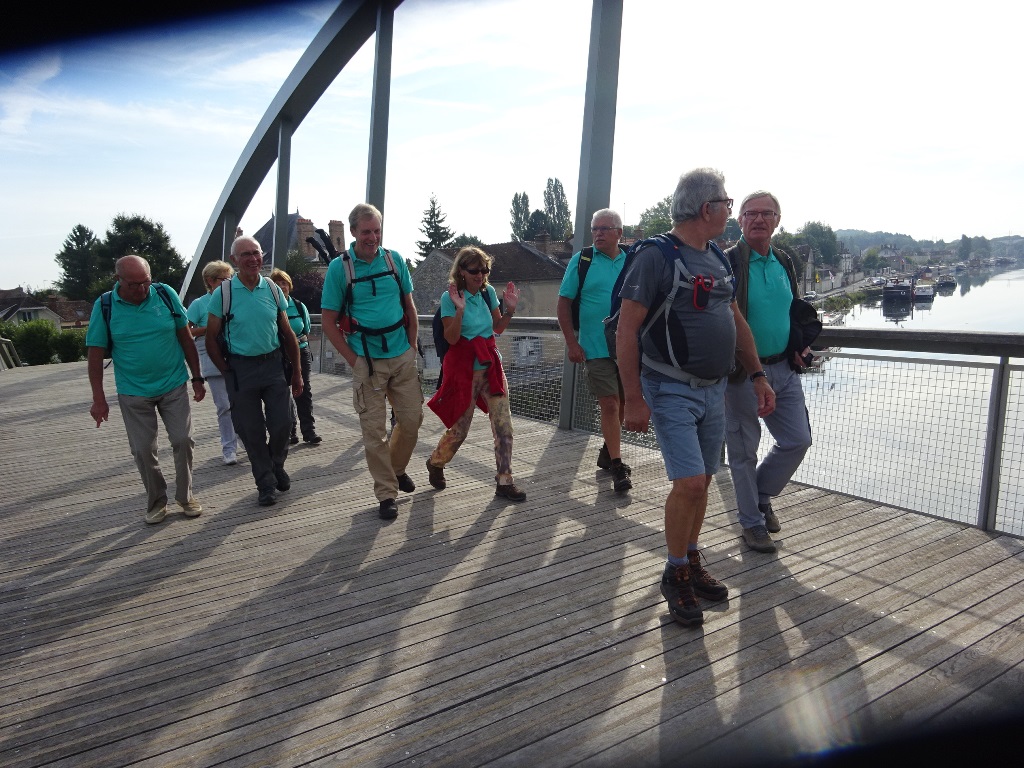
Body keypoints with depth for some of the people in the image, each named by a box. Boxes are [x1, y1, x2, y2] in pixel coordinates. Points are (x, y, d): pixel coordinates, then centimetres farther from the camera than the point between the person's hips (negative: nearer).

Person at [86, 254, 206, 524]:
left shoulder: (165, 295, -6)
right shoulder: (105, 307, -8)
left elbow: (185, 338, 1)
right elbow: (96, 354, -4)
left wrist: (197, 378, 3)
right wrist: (98, 398, -6)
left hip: (174, 386, 1)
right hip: (133, 393, 0)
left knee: (183, 441, 2)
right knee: (143, 449, 6)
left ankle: (185, 495, 21)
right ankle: (156, 501, 24)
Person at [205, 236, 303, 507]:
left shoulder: (273, 289, 3)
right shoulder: (223, 293, -5)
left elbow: (288, 334, 9)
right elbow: (211, 339, 0)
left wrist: (296, 372, 8)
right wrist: (228, 372, -3)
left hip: (273, 364, 2)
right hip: (240, 368, -2)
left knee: (281, 424, 3)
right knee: (251, 430, 5)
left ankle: (277, 465, 32)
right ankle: (265, 483, 21)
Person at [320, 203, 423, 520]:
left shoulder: (394, 259, 3)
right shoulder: (339, 267, -6)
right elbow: (328, 321, -3)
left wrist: (412, 346, 5)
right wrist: (353, 360, -7)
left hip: (402, 357, 3)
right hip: (367, 361, -3)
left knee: (412, 418, 10)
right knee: (374, 430, 1)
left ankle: (397, 468, 37)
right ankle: (386, 493, 14)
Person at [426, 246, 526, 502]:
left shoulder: (489, 291, 5)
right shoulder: (449, 297, -10)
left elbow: (498, 328, 11)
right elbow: (451, 338, -15)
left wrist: (510, 309, -5)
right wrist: (460, 309, -27)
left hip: (491, 365, 5)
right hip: (464, 368, -5)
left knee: (503, 424, -3)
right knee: (460, 427, 6)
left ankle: (504, 482, 6)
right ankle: (435, 463, 35)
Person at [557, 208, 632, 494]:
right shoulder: (581, 261, -1)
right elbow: (564, 303, -1)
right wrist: (571, 343, -8)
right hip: (597, 349, -3)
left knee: (623, 403, 14)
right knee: (609, 404, -4)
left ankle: (608, 451, 34)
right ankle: (617, 465, 5)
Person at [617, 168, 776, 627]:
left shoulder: (718, 259, 12)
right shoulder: (656, 256, -13)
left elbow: (736, 320, 20)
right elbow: (627, 328, -16)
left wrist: (757, 375, 14)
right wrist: (634, 398, -18)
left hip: (714, 388, 8)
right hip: (672, 390, -7)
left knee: (702, 482, 13)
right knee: (689, 483, -11)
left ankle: (692, 563, 29)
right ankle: (675, 575, 9)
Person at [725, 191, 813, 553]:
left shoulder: (785, 262, 10)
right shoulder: (727, 263, -11)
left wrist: (800, 344, 8)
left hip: (783, 369, 7)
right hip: (742, 374, -6)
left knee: (798, 440, 10)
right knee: (744, 451, 6)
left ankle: (761, 496, 33)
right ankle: (752, 522, 23)